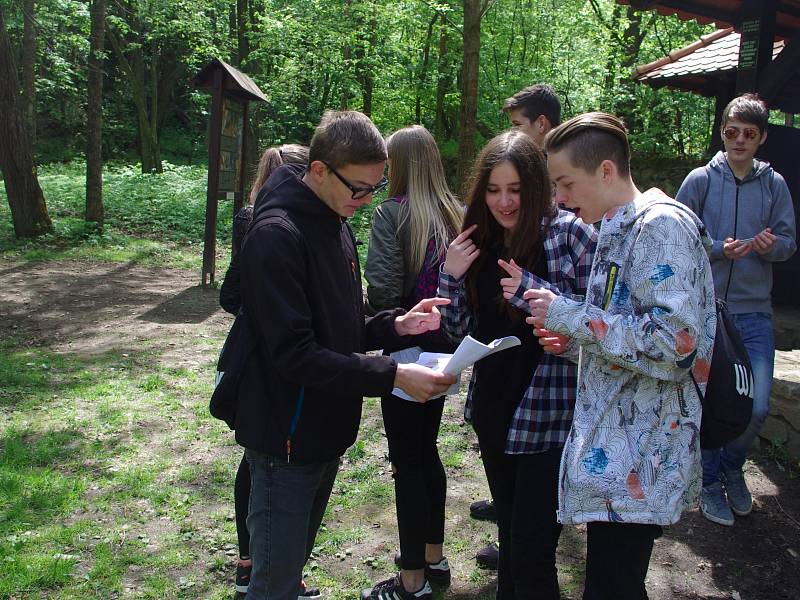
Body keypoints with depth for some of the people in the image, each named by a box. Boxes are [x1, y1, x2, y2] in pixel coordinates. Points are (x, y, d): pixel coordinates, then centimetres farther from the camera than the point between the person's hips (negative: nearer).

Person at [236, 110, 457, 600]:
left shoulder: (335, 224, 9)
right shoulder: (277, 235, -20)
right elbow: (294, 354, -25)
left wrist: (395, 326, -2)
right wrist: (392, 375, -26)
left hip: (326, 432, 8)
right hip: (288, 442, -8)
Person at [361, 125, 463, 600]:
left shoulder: (392, 213, -14)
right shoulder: (455, 214, 3)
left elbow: (383, 288, -20)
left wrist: (382, 323, -1)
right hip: (445, 344, 7)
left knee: (407, 458, 3)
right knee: (427, 448, 20)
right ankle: (435, 558, 33)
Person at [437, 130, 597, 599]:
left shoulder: (570, 232, -12)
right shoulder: (479, 242, 5)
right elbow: (461, 328, 9)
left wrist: (534, 293, -25)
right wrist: (451, 276, -8)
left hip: (550, 414, -6)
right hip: (493, 409, 6)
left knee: (531, 554, -2)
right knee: (509, 531, 23)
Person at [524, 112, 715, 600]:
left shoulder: (663, 225, -16)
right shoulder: (620, 229, 14)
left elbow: (674, 345, -25)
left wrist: (569, 316, -19)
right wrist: (574, 338, 5)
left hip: (639, 461, -9)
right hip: (613, 450, 9)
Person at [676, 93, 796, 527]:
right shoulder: (700, 180, -1)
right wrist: (720, 249, -18)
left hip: (755, 313, 2)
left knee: (757, 407, -1)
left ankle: (731, 467, 28)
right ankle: (709, 482, 25)